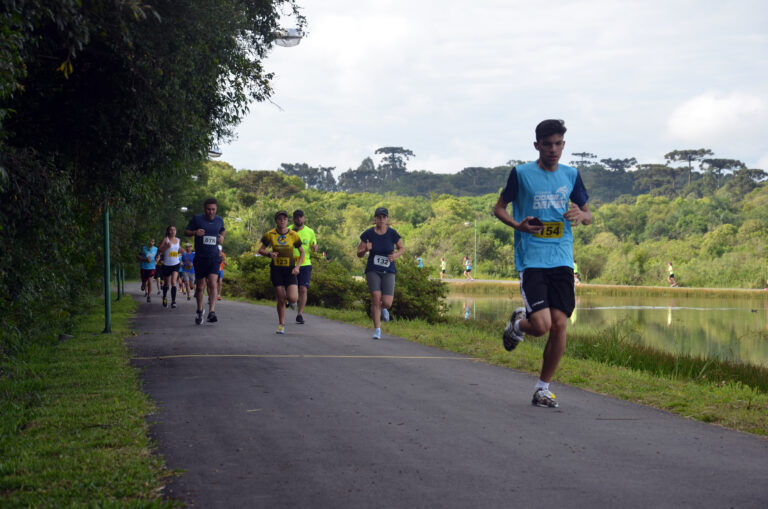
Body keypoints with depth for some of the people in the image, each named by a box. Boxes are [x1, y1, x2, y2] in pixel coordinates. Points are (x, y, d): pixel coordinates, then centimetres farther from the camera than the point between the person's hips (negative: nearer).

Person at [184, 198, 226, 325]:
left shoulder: (219, 220, 7)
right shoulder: (197, 219, -1)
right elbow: (186, 232, 4)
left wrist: (222, 237, 5)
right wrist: (195, 232, -17)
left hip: (214, 258, 1)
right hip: (200, 258, -1)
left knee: (212, 284, -15)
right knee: (200, 287, 7)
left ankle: (212, 312, -21)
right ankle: (199, 311, 27)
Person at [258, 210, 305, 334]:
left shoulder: (293, 235, -1)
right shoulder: (270, 234, -1)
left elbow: (302, 252, 8)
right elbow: (260, 250, 6)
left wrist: (297, 267, -5)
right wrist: (269, 254, -16)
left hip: (290, 269, 0)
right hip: (276, 269, 0)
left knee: (293, 298, -15)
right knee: (281, 299, 0)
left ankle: (292, 301, 25)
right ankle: (281, 324, 18)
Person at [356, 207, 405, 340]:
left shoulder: (392, 233, -4)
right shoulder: (368, 234, -4)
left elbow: (402, 248, 11)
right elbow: (359, 254, 3)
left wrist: (396, 255, -11)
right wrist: (365, 250, -20)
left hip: (388, 271, 0)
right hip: (373, 270, 0)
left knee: (387, 303, -9)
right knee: (376, 297, -16)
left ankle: (383, 309, 31)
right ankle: (377, 329, -4)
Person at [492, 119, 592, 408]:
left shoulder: (571, 175, 11)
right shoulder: (521, 174, 0)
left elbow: (588, 215, 20)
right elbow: (499, 208, 9)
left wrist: (581, 215, -6)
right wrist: (518, 225, -11)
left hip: (562, 261, 4)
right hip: (531, 261, -3)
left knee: (559, 324, -4)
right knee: (542, 325, -15)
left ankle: (543, 389, 11)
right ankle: (518, 324, 23)